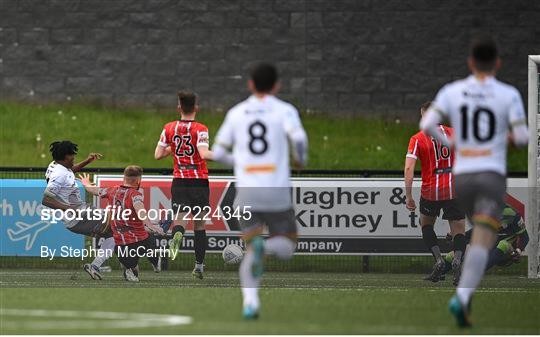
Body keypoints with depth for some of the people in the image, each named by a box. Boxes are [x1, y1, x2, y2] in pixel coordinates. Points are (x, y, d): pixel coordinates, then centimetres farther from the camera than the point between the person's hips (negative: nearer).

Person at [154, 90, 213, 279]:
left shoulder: (169, 128, 2)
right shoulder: (200, 129, -9)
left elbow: (158, 155, 3)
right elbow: (204, 154, -23)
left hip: (179, 181, 2)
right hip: (199, 182, -2)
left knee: (180, 218, -1)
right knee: (199, 224, 10)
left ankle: (177, 235, -39)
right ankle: (199, 267, 14)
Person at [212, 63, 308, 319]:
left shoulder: (236, 113, 11)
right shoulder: (285, 110, 3)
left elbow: (218, 153, 12)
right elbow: (298, 137, -16)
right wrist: (301, 159, 5)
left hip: (246, 192, 2)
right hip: (277, 191, -2)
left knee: (250, 251, 9)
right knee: (286, 248, 14)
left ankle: (249, 300, -19)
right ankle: (265, 247, -24)